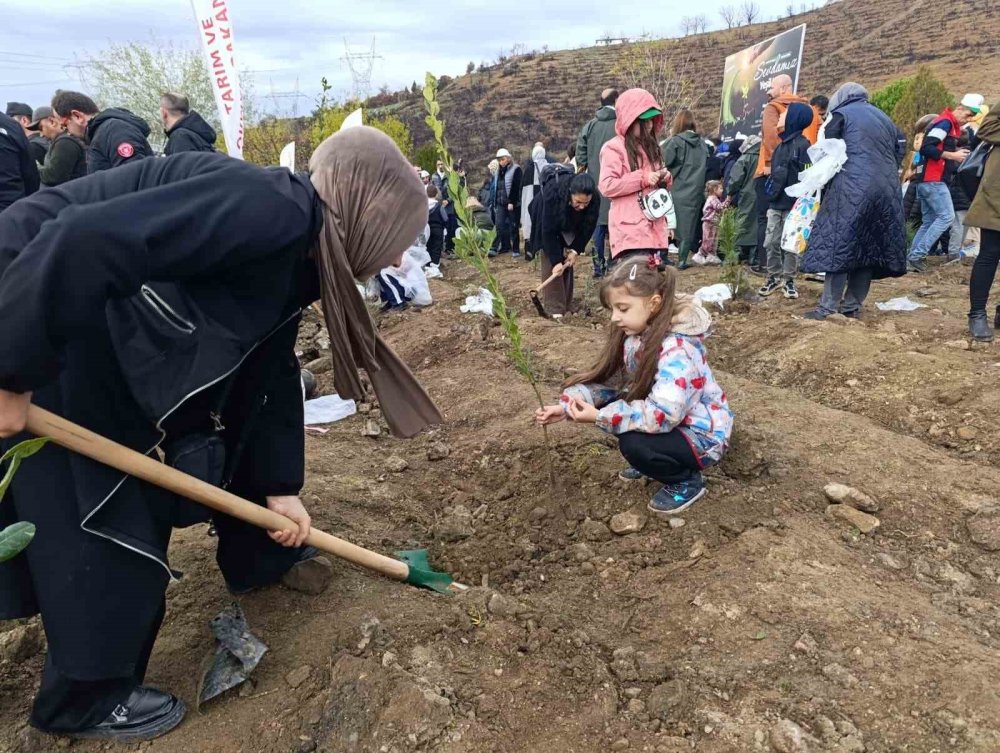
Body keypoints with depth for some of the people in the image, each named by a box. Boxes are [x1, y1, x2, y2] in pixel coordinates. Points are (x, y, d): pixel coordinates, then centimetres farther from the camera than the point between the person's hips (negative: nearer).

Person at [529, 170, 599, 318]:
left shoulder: (594, 199, -31)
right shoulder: (553, 193, -42)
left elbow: (588, 227, -17)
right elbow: (549, 230, -37)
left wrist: (575, 250, -22)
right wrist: (556, 260, -37)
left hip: (571, 225, 4)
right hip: (547, 221, -3)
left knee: (567, 262, 2)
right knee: (550, 261, -15)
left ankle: (566, 303, 11)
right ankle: (555, 308, -19)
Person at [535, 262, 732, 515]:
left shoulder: (677, 348, -31)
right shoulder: (637, 333, -5)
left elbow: (663, 414, -39)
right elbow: (610, 379, -1)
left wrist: (600, 416, -35)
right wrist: (567, 405, -15)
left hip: (701, 434, -8)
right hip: (668, 422, 8)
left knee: (633, 444, -29)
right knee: (610, 402, -5)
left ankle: (687, 482, -2)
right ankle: (649, 461, 13)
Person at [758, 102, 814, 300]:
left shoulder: (802, 145, -10)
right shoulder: (782, 144, 13)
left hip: (792, 204, -7)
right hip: (776, 203, 7)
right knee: (772, 243, 8)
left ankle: (789, 279, 13)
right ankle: (774, 276, 19)